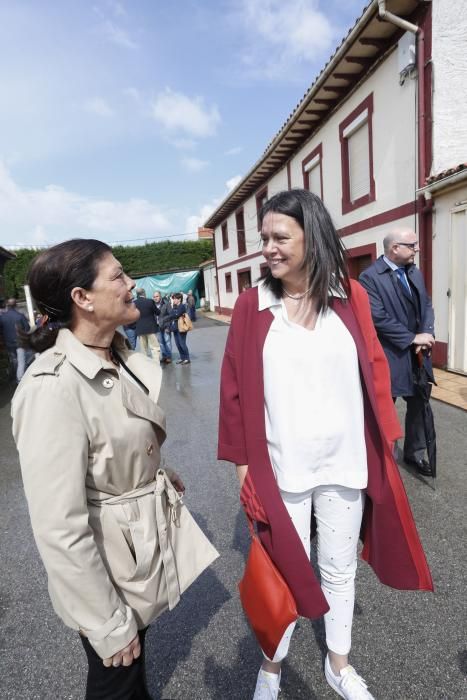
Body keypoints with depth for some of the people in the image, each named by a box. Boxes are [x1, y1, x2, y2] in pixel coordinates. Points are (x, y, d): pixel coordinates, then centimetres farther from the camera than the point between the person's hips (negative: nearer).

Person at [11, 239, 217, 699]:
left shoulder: (118, 357, -4)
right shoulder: (53, 389, -31)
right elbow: (60, 530, -27)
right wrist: (108, 626, -17)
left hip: (146, 540, 7)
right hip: (108, 568, -7)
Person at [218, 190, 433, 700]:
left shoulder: (350, 297, -3)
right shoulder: (251, 305, -8)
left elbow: (375, 371, 2)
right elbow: (235, 388, -5)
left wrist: (383, 445, 3)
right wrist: (242, 462, -3)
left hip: (345, 462, 2)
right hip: (280, 466, -2)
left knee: (340, 569, 21)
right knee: (285, 569, 15)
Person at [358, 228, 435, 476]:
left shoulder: (415, 273, 10)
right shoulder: (370, 277, -15)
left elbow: (426, 305, 10)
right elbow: (378, 318, -22)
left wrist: (427, 334, -9)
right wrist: (413, 337, -19)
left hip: (417, 355, 7)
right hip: (390, 358, -7)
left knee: (419, 405, 17)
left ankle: (415, 453, 37)